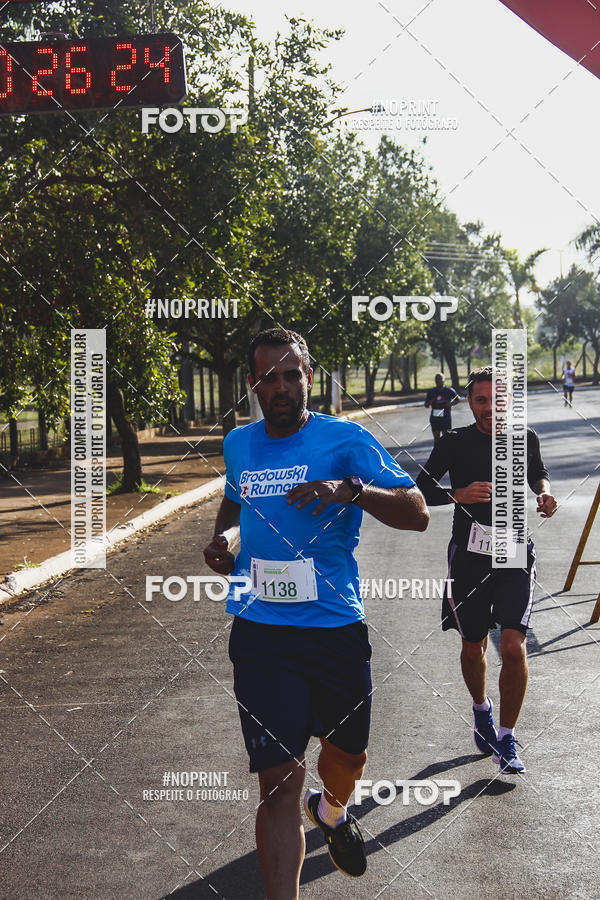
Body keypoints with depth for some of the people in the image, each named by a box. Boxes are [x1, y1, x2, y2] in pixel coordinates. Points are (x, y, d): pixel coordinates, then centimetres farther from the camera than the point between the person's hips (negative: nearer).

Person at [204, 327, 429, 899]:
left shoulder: (346, 441, -6)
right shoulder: (238, 445, 7)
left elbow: (418, 514, -15)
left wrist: (351, 490, -32)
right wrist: (223, 534, 8)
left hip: (336, 628, 0)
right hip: (260, 634, 0)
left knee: (348, 753, 22)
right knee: (279, 782, -10)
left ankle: (331, 811, 57)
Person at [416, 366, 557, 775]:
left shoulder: (525, 438, 2)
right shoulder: (455, 443, -4)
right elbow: (421, 488, -3)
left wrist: (545, 493, 2)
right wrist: (458, 494, -20)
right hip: (470, 554, 0)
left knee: (513, 645, -14)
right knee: (473, 647, 12)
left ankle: (507, 740, 1)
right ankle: (482, 710, 43)